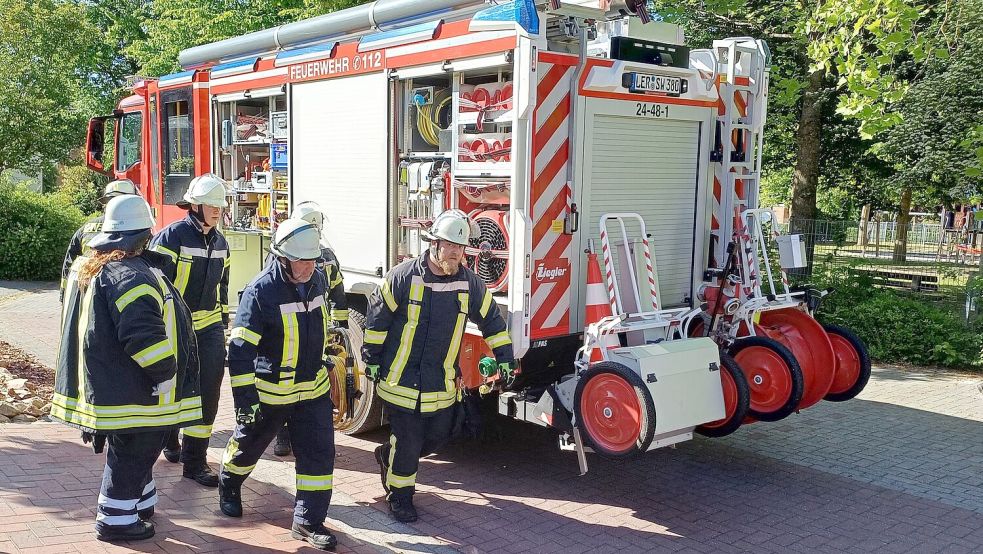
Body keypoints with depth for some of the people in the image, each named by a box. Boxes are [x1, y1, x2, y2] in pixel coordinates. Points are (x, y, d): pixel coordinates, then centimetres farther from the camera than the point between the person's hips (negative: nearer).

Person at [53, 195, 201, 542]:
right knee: (132, 453, 4)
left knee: (128, 450, 23)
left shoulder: (84, 269, 10)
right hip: (133, 393, -10)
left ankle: (141, 503, 37)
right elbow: (144, 336, -29)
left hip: (99, 382, 10)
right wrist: (167, 374, -17)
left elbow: (83, 326, 20)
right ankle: (116, 519, 15)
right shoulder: (132, 276, -23)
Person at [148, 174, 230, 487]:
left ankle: (195, 461, 3)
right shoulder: (172, 237, -12)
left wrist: (223, 324, 20)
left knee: (208, 390, -4)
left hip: (208, 326, 5)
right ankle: (168, 439, 38)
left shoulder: (220, 243, 9)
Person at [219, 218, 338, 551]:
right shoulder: (261, 292, -22)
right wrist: (244, 398, -25)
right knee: (248, 445, 18)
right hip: (269, 392, -4)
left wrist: (324, 361, 25)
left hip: (313, 388, 5)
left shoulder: (317, 280, -3)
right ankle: (229, 486, 47)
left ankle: (308, 521, 9)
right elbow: (240, 348, -22)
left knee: (319, 454, -1)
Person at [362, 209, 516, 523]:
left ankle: (388, 455, 40)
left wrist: (505, 358, 8)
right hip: (402, 377, -5)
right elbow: (377, 317, -5)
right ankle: (399, 495, 22)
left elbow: (491, 320, 10)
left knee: (438, 437, 14)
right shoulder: (404, 276, -13)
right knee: (408, 442, 0)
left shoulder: (469, 283, -1)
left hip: (442, 384, 5)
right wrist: (371, 359, -3)